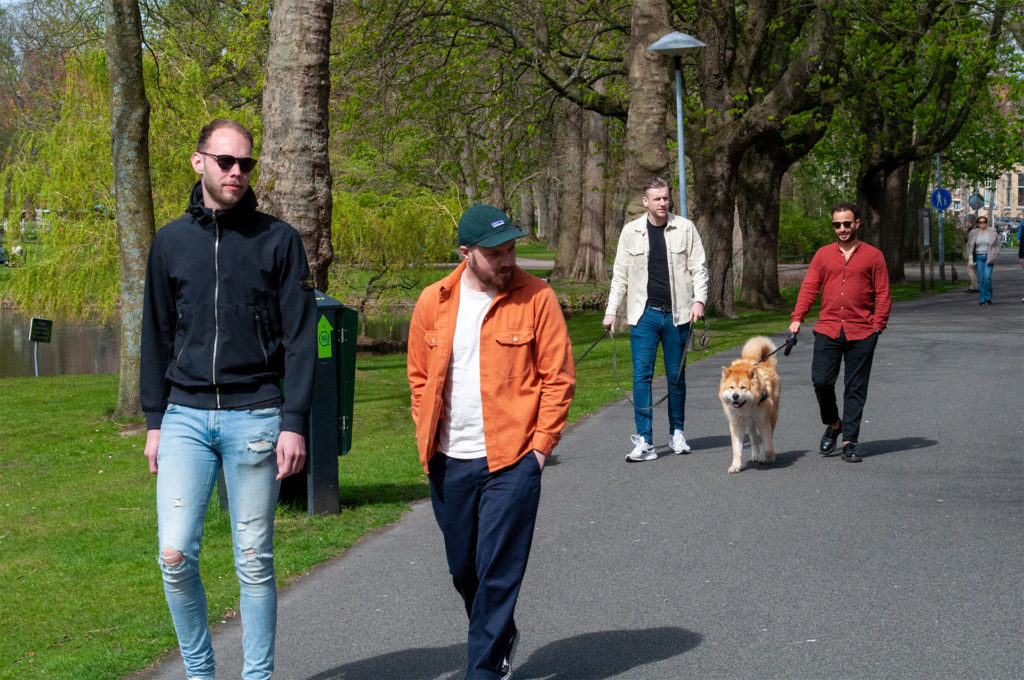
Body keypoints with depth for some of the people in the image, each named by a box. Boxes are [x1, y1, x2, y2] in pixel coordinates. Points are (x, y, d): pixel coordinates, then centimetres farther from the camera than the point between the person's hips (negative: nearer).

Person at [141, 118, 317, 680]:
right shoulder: (171, 242, 9)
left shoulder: (277, 240, 2)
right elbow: (157, 336, 15)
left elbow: (300, 338, -1)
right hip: (185, 417, 2)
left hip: (256, 417, -2)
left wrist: (294, 422, -8)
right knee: (176, 555, -4)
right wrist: (154, 421, 10)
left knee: (255, 561, 3)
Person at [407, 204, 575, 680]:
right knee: (463, 569, 16)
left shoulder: (536, 298, -6)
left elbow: (558, 377, -3)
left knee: (498, 570, -6)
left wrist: (540, 445, -8)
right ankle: (501, 640, 39)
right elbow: (419, 377, 13)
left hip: (511, 461, -4)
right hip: (449, 462, 4)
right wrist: (428, 438, 6)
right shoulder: (434, 302, 4)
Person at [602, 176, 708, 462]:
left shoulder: (685, 228, 2)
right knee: (642, 375, -6)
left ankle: (677, 433, 23)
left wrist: (699, 300, -9)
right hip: (644, 313, 0)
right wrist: (611, 310, 4)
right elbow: (620, 275, 9)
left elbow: (699, 268, 5)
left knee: (676, 376, 8)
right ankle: (644, 441, -5)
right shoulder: (632, 231, 5)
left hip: (677, 314, 0)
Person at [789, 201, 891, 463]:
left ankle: (849, 442, 5)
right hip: (828, 330, 2)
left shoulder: (873, 256, 6)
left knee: (855, 388, 0)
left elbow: (883, 294, 4)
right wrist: (797, 318, -3)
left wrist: (878, 325, -6)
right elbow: (809, 287, 9)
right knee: (821, 380, -7)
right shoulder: (823, 254, 12)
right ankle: (833, 425, 19)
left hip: (861, 333, -2)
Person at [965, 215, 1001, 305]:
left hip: (989, 257, -2)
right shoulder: (973, 233, 7)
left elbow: (999, 243, 12)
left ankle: (988, 297, -1)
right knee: (981, 279, 0)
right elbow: (969, 245, 18)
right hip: (979, 257, 2)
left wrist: (995, 253, 1)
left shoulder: (992, 232, 3)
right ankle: (982, 299, 5)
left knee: (987, 277, -13)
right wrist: (971, 256, 8)